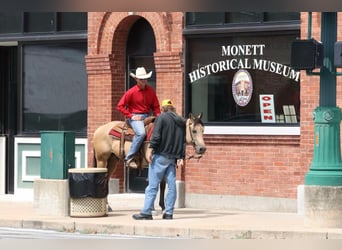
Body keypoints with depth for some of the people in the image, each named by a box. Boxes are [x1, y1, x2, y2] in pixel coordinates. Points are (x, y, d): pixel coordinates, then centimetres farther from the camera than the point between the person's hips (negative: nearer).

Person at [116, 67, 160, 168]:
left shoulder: (151, 91, 8)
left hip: (148, 116, 6)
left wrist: (158, 116, -3)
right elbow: (120, 106, -5)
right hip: (135, 117, -6)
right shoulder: (131, 92, -6)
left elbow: (156, 106, 15)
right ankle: (129, 158, -30)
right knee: (141, 133, -33)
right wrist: (131, 116, -11)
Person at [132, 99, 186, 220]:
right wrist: (181, 157, 9)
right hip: (173, 158, 6)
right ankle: (169, 212, 5)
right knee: (171, 185, 6)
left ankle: (146, 212, -4)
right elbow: (184, 141, 11)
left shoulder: (161, 118, -3)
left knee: (152, 185, -4)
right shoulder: (182, 122, 15)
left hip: (160, 156, -5)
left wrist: (151, 149, -12)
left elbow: (156, 136, -14)